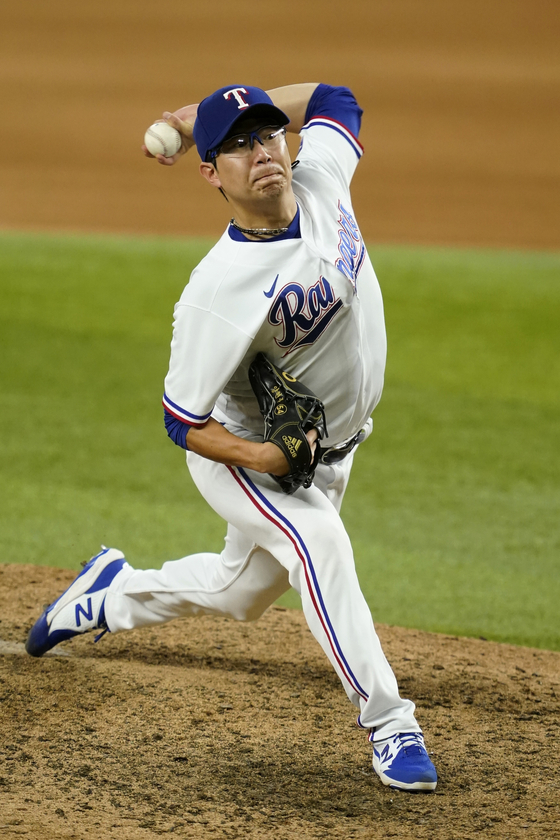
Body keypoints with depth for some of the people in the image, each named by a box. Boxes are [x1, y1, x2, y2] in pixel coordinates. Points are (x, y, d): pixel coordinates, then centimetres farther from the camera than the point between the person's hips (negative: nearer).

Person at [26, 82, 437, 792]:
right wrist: (268, 459, -38)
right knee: (319, 540, -33)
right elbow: (183, 422, -23)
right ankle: (387, 722, -25)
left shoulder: (321, 180, -16)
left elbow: (333, 99, 6)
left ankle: (112, 593, 48)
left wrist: (195, 116, -3)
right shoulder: (221, 289, -33)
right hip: (238, 449, -7)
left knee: (239, 594, 21)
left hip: (331, 453, 7)